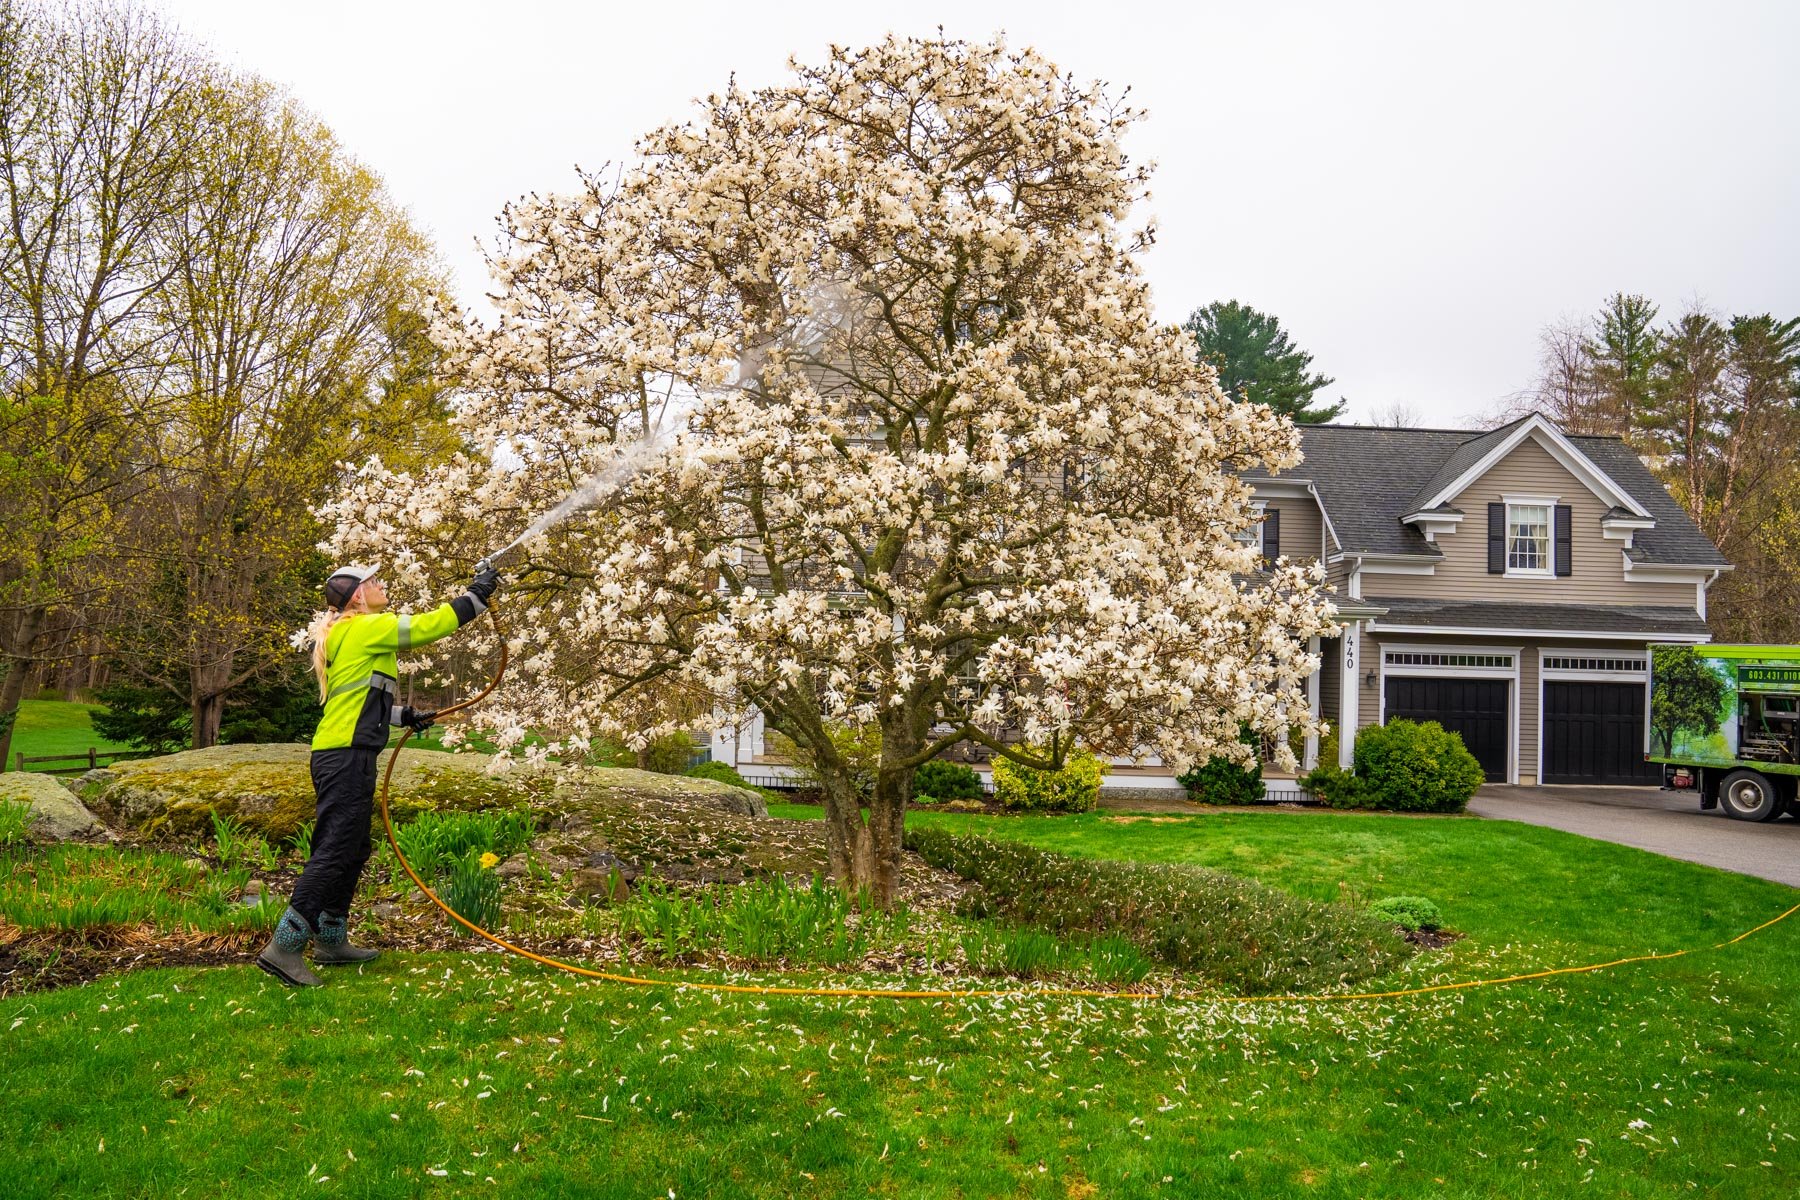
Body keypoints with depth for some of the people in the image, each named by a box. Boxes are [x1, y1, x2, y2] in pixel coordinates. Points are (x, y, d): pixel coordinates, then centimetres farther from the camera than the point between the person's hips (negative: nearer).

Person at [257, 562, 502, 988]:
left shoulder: (348, 635, 21)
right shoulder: (366, 628, -8)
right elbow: (429, 625, -10)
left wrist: (404, 716, 29)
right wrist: (477, 595, -1)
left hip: (342, 757, 10)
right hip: (346, 757, -10)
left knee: (353, 851, 17)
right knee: (334, 853, -10)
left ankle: (331, 941, 26)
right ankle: (284, 947, -9)